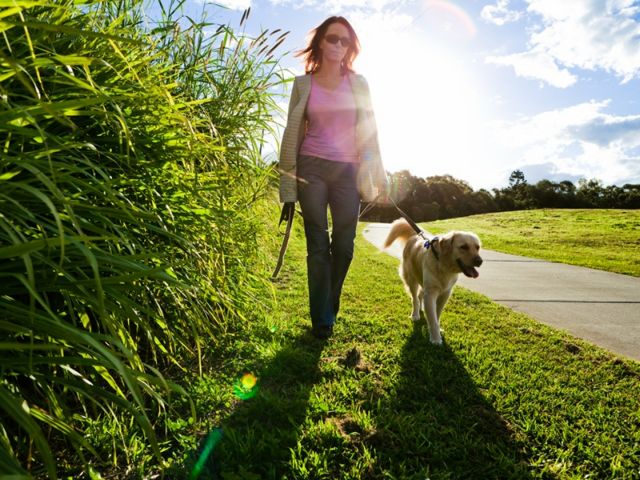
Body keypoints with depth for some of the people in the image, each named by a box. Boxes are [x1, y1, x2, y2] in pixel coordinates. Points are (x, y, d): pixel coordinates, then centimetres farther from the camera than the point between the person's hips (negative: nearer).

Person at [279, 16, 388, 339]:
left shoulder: (358, 84, 11)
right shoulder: (303, 83, 7)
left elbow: (369, 132, 8)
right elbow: (292, 134, 6)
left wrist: (378, 178, 1)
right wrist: (288, 185, 1)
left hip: (348, 171, 1)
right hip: (312, 169, -1)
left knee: (344, 246, 1)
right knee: (318, 245, -1)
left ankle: (328, 310, 23)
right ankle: (322, 320, 8)